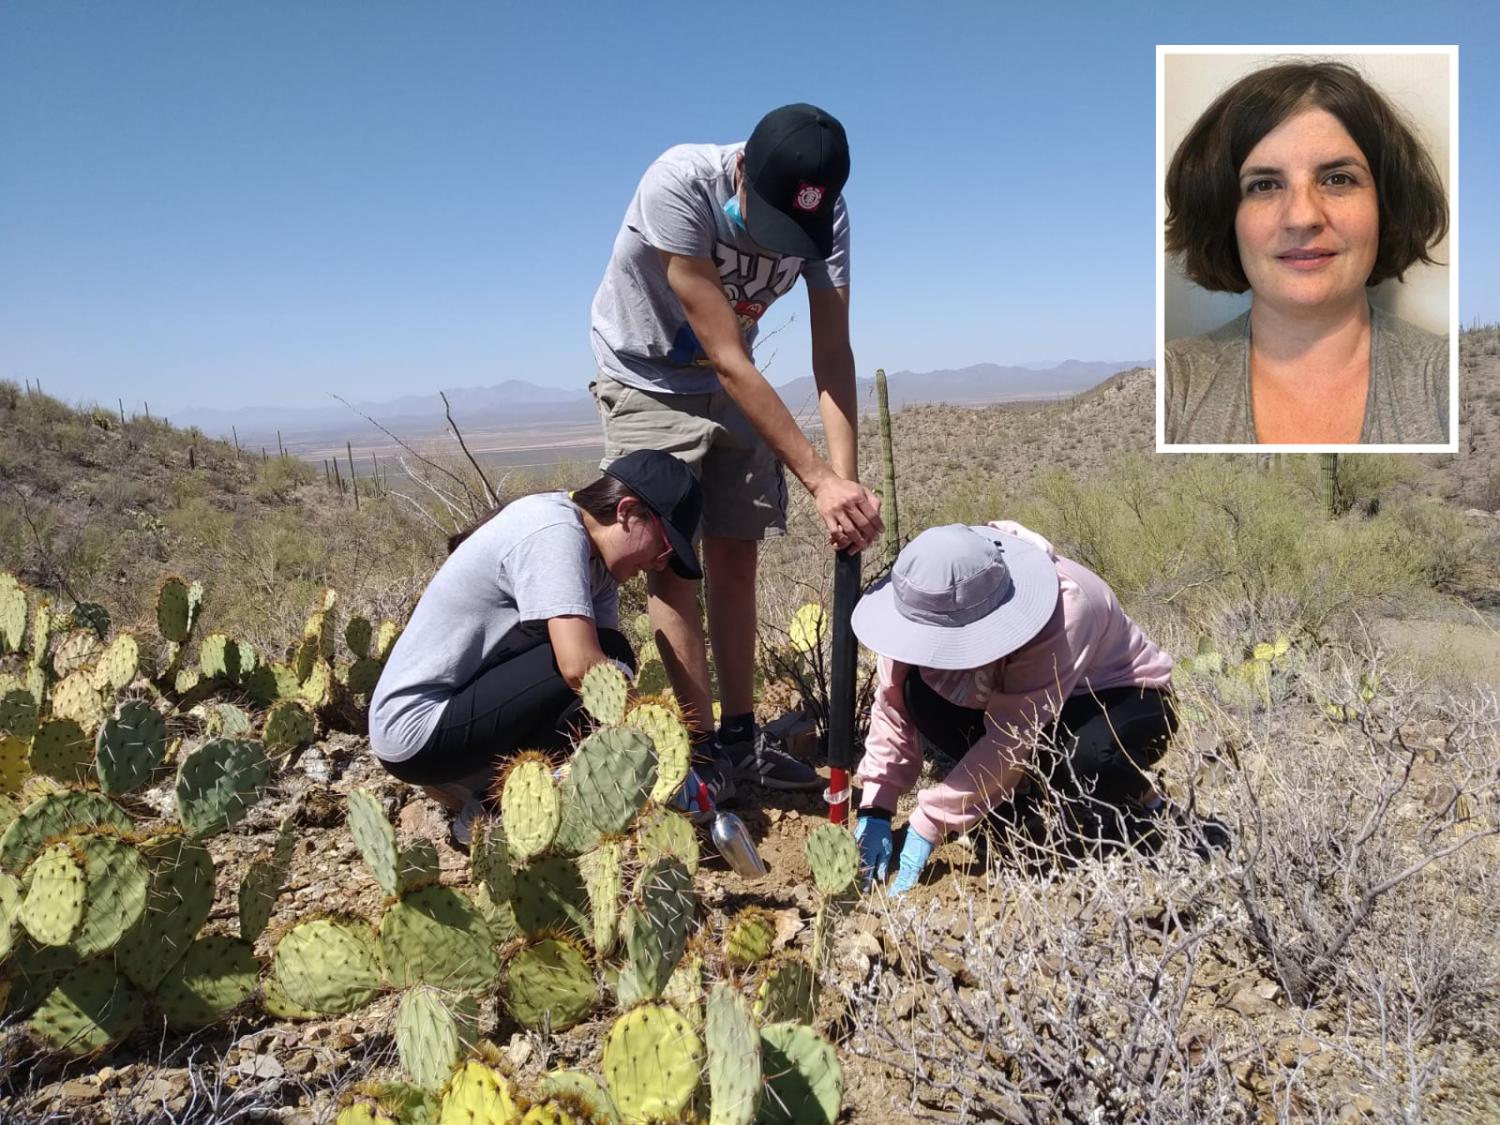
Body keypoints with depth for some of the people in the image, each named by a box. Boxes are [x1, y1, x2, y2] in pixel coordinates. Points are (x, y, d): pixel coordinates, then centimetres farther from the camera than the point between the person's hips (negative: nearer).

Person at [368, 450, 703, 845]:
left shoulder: (594, 556, 8)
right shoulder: (554, 532, -21)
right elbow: (581, 666, -31)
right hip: (418, 733, -10)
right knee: (605, 656, -20)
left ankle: (474, 783, 7)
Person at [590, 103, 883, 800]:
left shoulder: (826, 214, -20)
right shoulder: (679, 186, -35)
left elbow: (833, 354, -22)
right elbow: (729, 359, -36)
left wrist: (846, 480, -35)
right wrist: (818, 479, -38)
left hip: (731, 388, 4)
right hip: (647, 384, -4)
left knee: (735, 558, 4)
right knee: (671, 560, -9)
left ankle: (740, 738, 13)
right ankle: (704, 750, -2)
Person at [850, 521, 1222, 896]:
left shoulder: (1064, 613, -38)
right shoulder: (936, 608, -23)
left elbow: (1012, 737, -38)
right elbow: (894, 701, -15)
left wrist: (929, 826, -35)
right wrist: (876, 807, -21)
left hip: (1127, 697, -4)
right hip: (1017, 692, 5)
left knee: (1085, 755, -40)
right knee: (921, 694, -24)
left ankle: (1144, 803, -5)